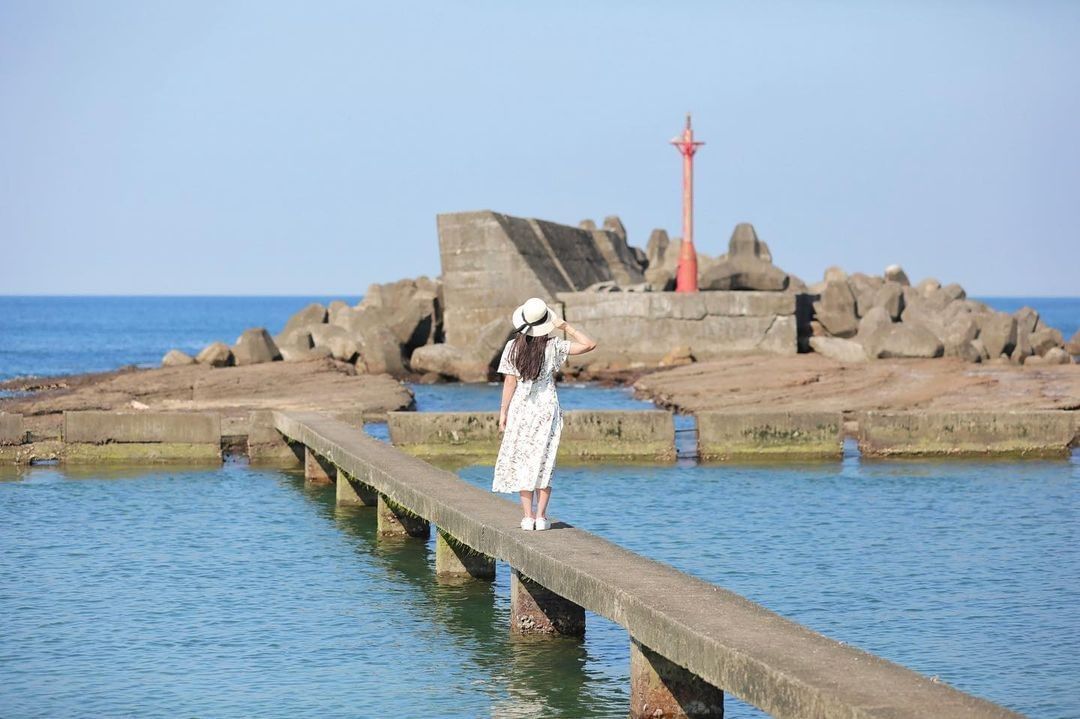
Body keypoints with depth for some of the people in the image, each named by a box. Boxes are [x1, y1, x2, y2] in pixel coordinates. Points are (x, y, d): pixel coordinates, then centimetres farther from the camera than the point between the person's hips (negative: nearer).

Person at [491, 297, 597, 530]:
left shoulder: (513, 347, -6)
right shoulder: (553, 346, -7)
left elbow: (510, 382, -4)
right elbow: (589, 345, -5)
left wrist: (503, 412, 2)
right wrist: (566, 327, 0)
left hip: (520, 408, 0)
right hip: (547, 407, 0)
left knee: (522, 461, 7)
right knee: (543, 462, 7)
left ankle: (528, 516, 3)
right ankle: (541, 516, 2)